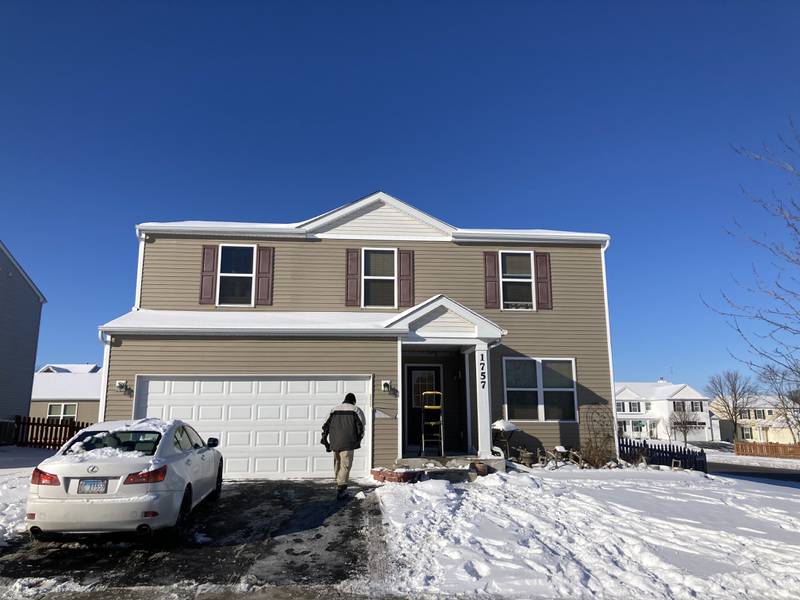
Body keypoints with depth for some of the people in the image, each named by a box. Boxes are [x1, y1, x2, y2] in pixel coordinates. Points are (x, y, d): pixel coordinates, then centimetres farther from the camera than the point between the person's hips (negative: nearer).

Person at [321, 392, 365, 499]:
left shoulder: (334, 410, 17)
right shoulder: (355, 410, 5)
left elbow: (326, 426, 12)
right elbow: (361, 427, 1)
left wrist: (325, 441, 14)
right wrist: (358, 441, 12)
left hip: (334, 442, 4)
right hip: (348, 442, -4)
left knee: (337, 464, 15)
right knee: (345, 465, -4)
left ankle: (340, 486, 21)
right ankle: (341, 488, -13)